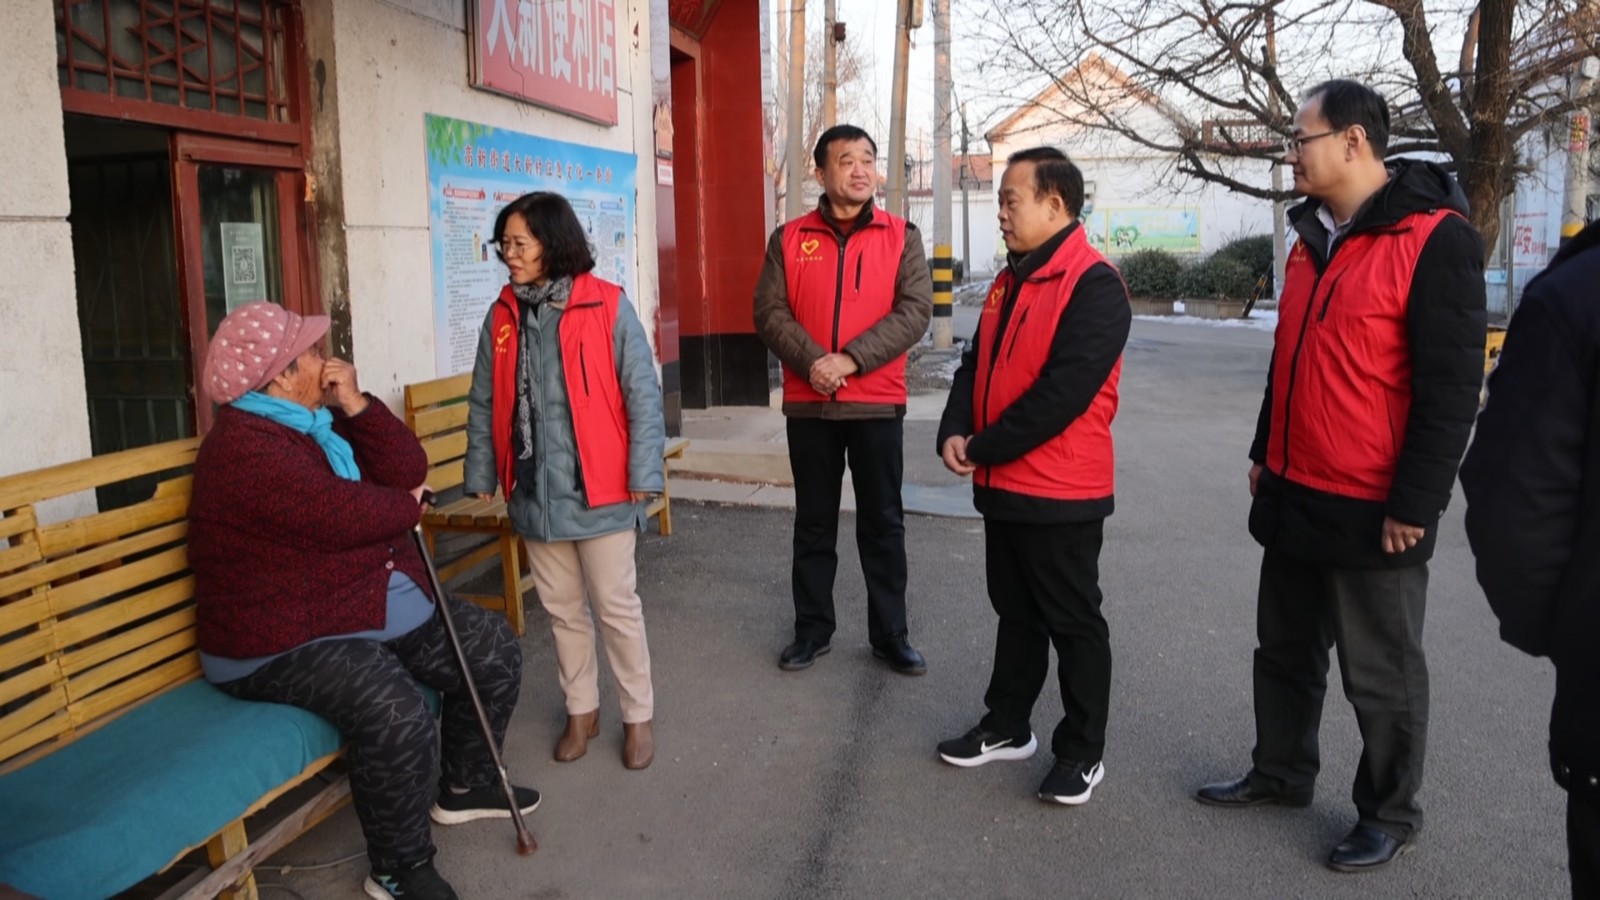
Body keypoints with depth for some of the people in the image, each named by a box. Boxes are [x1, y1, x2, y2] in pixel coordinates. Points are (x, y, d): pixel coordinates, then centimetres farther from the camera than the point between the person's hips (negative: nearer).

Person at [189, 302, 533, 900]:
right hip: (286, 641, -10)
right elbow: (344, 517, -26)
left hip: (384, 608, 10)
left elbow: (409, 471, 5)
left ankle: (465, 784, 26)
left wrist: (357, 406, -8)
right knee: (397, 714, -33)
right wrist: (408, 504, -6)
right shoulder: (244, 448, -19)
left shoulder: (321, 420, 12)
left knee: (493, 649, 5)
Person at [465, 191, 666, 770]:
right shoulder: (502, 316, 5)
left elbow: (642, 395, -9)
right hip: (533, 491, 5)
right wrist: (481, 476, 9)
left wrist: (644, 473, -13)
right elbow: (484, 404, 11)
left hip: (598, 489, -4)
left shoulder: (607, 307, -9)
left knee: (617, 607, 5)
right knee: (562, 608, 16)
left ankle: (638, 715, 22)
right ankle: (581, 710, 32)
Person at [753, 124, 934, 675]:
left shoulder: (901, 237, 2)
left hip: (877, 404, -1)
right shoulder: (790, 239, 4)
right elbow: (770, 312, -4)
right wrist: (813, 361, -20)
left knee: (883, 524, 8)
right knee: (813, 523, 11)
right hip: (807, 405, 1)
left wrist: (849, 360, -18)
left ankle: (889, 634, 20)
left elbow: (915, 310, -8)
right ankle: (813, 629, 24)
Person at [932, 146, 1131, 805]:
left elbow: (1064, 390, -24)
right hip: (1003, 486, 8)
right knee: (1015, 613, 19)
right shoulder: (1011, 281, 13)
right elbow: (976, 364, 12)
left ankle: (1082, 750, 20)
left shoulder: (1094, 286, -16)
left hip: (1061, 492, -8)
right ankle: (1007, 727, 33)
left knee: (1073, 622, 6)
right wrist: (955, 431, -6)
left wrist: (985, 448, -17)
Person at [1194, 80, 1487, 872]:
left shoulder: (1434, 238, -16)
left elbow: (1451, 386, -18)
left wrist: (1415, 504, -18)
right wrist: (1265, 454, 19)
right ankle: (1280, 772, 37)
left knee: (1381, 674, 9)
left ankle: (1388, 815, 27)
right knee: (1285, 649, 19)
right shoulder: (1313, 236, 10)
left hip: (1371, 510, -8)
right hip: (1293, 495, 8)